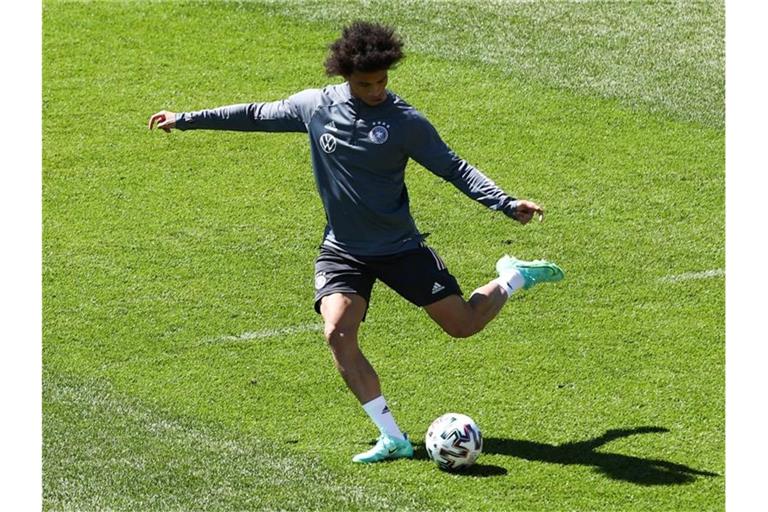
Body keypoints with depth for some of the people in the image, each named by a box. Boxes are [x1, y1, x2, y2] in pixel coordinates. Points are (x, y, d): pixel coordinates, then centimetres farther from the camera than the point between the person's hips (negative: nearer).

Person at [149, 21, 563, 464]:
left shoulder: (405, 122, -12)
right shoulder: (316, 106, -5)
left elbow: (454, 168, -7)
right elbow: (256, 115, 9)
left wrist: (506, 203, -18)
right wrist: (185, 120, 13)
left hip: (400, 247, -2)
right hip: (342, 250, 2)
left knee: (464, 324, -1)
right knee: (338, 335, -21)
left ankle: (513, 278, 33)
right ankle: (393, 438, -16)